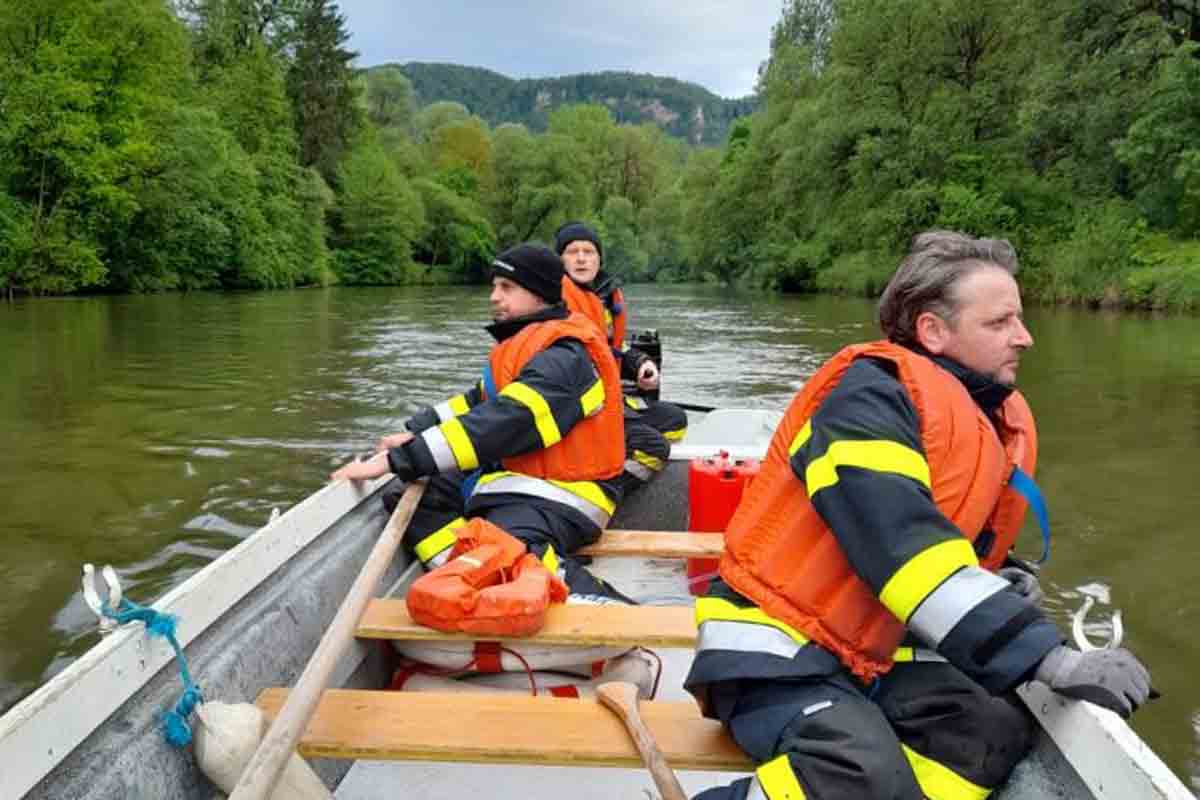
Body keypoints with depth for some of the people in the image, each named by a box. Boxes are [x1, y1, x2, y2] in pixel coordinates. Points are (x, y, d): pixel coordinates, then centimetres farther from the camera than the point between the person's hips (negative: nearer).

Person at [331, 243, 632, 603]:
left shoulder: (563, 358, -18)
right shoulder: (526, 345, 13)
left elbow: (497, 426, -27)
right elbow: (480, 402, 18)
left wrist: (396, 460, -28)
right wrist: (415, 432, 2)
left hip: (562, 496, -10)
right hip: (517, 479, 10)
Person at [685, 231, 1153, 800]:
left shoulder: (1005, 426, 10)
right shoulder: (872, 395, -18)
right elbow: (901, 542, -30)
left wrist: (997, 585, 3)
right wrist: (1048, 657, -31)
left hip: (873, 652, 9)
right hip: (775, 644, -8)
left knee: (996, 727, -13)